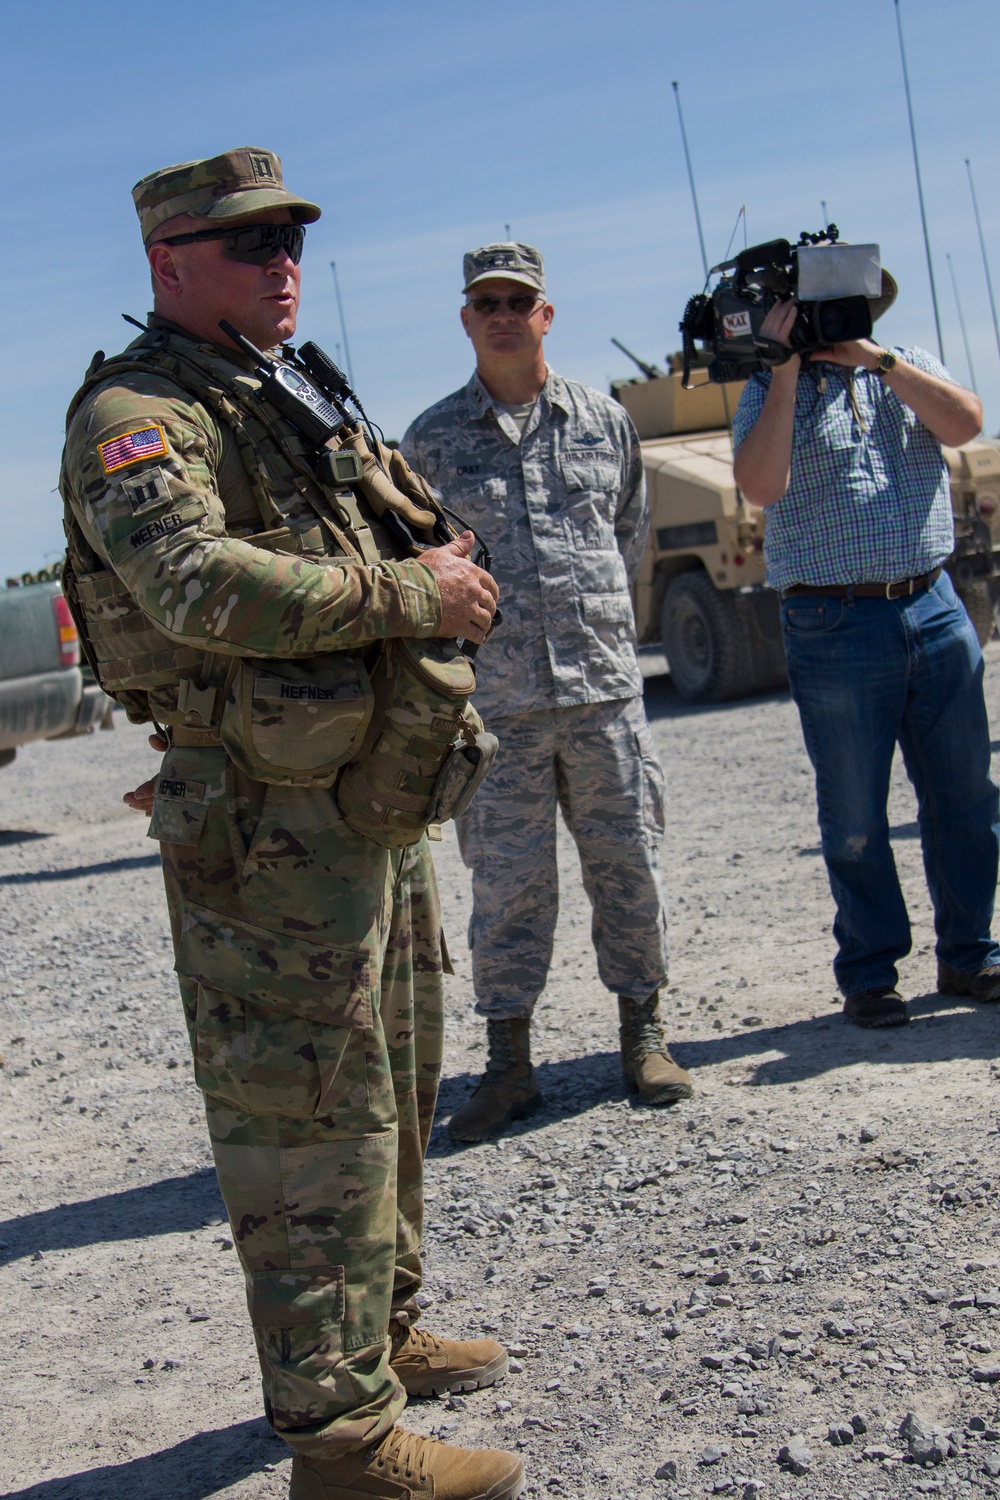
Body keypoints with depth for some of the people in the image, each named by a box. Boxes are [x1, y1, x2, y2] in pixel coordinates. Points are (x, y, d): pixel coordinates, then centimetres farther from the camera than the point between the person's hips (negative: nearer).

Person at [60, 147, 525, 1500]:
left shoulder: (293, 404, 18)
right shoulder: (136, 412, -13)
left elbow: (410, 552, 25)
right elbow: (203, 583, -30)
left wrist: (445, 572, 2)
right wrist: (412, 595, -23)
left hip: (375, 802, 10)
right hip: (271, 823, -10)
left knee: (390, 1094, 21)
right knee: (312, 1121, -4)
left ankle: (382, 1336, 37)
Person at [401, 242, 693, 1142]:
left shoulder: (604, 420, 9)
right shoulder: (431, 440, 3)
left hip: (603, 686, 2)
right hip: (493, 698, -1)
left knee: (628, 864, 7)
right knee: (506, 882, 2)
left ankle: (644, 1036, 22)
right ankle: (509, 1064, 11)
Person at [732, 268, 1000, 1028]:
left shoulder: (908, 367, 14)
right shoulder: (770, 391, 3)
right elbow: (761, 485, -16)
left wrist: (876, 359, -10)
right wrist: (785, 370, -14)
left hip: (935, 607, 4)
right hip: (836, 623, -3)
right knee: (855, 816, 3)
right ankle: (869, 972, 15)